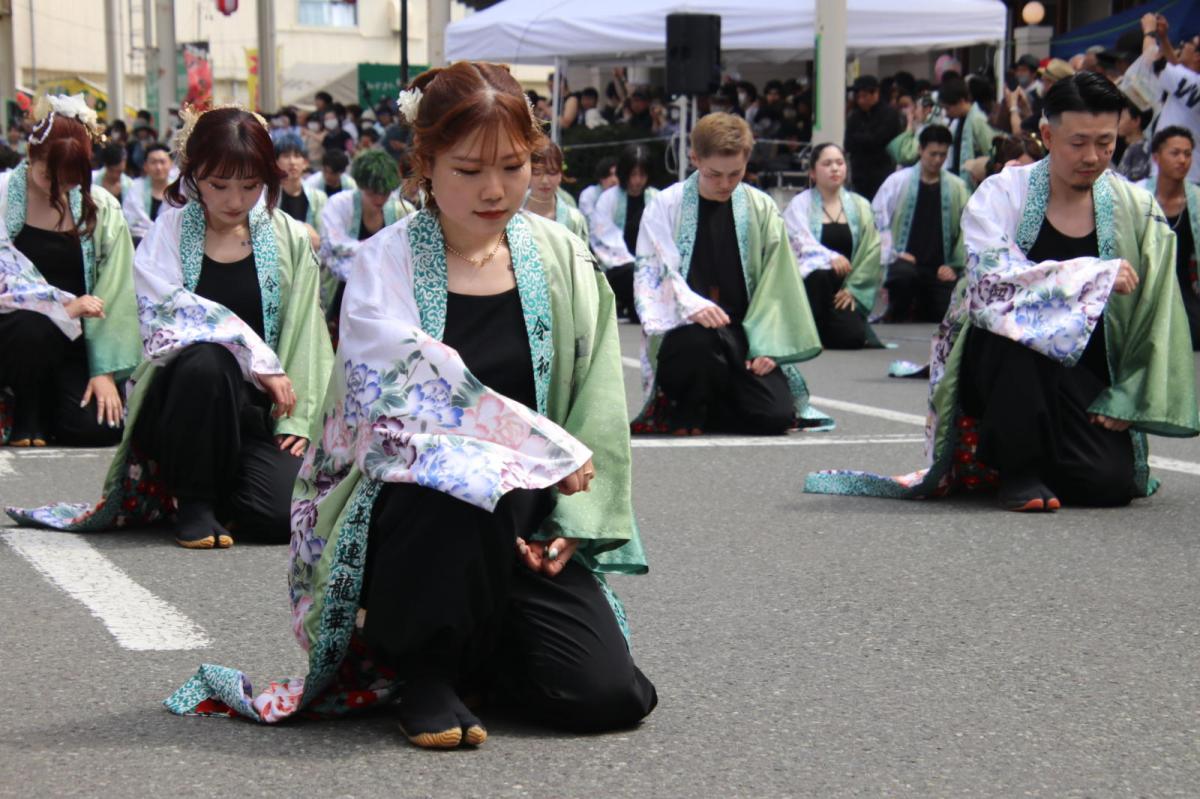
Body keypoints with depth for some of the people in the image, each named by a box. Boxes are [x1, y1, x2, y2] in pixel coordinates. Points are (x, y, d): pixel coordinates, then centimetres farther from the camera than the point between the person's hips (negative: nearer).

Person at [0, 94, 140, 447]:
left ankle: (45, 406, 19)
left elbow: (115, 297, -1)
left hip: (72, 339, 2)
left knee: (98, 427, -19)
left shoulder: (102, 208, 2)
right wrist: (63, 306, -24)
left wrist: (106, 371, -8)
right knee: (34, 327, -38)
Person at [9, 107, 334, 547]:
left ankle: (221, 487, 16)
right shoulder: (170, 230, 3)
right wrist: (257, 358, -21)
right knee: (207, 360, -38)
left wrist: (296, 418, -5)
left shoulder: (289, 239, 9)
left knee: (281, 515, -24)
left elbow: (305, 334, 7)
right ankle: (193, 501, -13)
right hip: (177, 396, -2)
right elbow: (169, 313, -13)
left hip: (259, 407, 2)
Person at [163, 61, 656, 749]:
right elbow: (414, 398, -16)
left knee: (606, 697, -16)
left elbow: (596, 403, 8)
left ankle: (466, 650, 18)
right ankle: (423, 667, -11)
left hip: (526, 533, 4)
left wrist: (573, 524, -5)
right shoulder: (385, 263, -4)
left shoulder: (560, 259, 8)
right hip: (399, 501, -4)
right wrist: (552, 453, -15)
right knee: (472, 485, -40)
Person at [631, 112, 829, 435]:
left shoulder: (761, 209, 10)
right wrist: (692, 305, -26)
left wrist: (766, 345, -5)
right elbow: (653, 273, -6)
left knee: (776, 416, -21)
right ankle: (686, 407, -6)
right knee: (699, 340, -41)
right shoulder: (665, 206, 2)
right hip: (682, 332, -3)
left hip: (742, 334, 3)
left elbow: (776, 284, 8)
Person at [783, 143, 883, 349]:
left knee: (853, 338, -24)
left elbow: (871, 251, 6)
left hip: (847, 289, 2)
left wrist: (852, 288, -6)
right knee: (820, 275, -39)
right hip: (809, 280, -2)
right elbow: (801, 244, -12)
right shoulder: (800, 204, 1)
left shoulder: (859, 206, 10)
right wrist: (831, 257, -31)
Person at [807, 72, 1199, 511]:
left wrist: (1123, 403, -8)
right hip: (996, 367, -3)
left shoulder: (1137, 212, 2)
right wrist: (1096, 276, -27)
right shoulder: (1002, 193, -7)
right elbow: (992, 283, -25)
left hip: (1084, 379, 3)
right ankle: (1019, 470, -20)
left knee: (1108, 484, -24)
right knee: (1020, 327, -37)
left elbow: (1157, 325, 2)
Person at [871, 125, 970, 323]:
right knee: (904, 274, -37)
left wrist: (955, 265, -1)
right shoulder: (898, 182, 0)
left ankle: (921, 311, 26)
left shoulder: (957, 187, 5)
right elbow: (878, 219, -1)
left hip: (940, 269, 2)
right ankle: (894, 320, -7)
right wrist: (893, 254, -7)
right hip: (906, 262, -2)